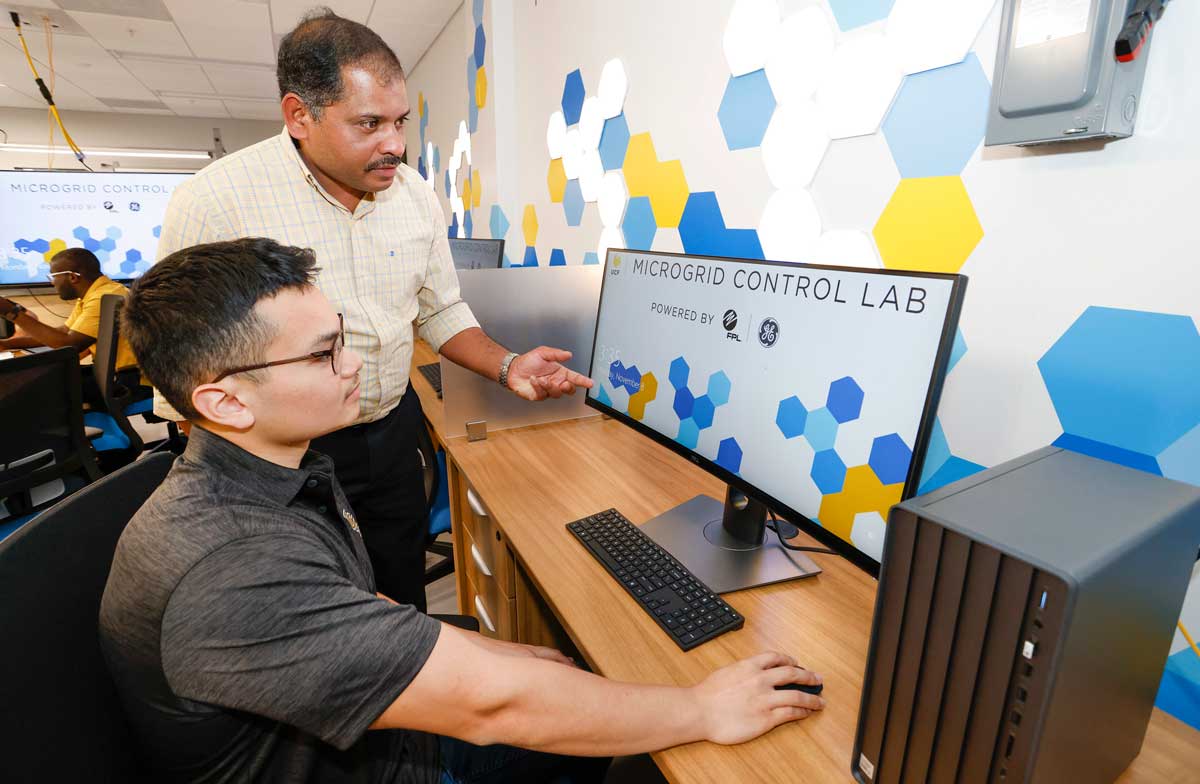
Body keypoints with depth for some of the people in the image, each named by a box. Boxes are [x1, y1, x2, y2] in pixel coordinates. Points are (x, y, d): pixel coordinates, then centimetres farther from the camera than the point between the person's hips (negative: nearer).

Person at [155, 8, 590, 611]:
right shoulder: (212, 203, -18)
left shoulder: (416, 195, -3)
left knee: (404, 597, 22)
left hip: (394, 430, 4)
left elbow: (440, 311, 6)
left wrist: (506, 366, -10)